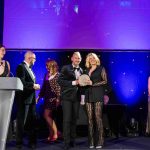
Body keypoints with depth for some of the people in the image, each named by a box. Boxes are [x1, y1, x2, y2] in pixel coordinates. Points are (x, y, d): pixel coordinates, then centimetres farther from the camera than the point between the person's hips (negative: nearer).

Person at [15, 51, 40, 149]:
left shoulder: (29, 68, 17)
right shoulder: (21, 67, -11)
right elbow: (21, 83, -21)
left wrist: (35, 85, 4)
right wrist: (33, 85, -18)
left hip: (31, 98, 9)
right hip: (24, 98, -9)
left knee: (32, 121, 10)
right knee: (21, 121, 0)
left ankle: (32, 141, 17)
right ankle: (19, 142, 9)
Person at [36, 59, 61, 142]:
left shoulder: (57, 75, -8)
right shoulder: (47, 75, 12)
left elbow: (59, 87, -11)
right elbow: (44, 87, 16)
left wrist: (58, 98, -16)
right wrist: (39, 96, 13)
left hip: (53, 97, -7)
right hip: (47, 97, 7)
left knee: (47, 115, -10)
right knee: (49, 116, 7)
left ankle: (56, 132, 1)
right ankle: (51, 134, 15)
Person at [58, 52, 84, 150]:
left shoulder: (81, 70, 13)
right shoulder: (65, 68, -1)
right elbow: (60, 81, -11)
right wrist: (74, 82, -18)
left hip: (77, 97, 5)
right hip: (67, 97, -4)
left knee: (74, 119, 9)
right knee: (67, 119, -5)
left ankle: (73, 140, 17)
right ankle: (67, 142, -1)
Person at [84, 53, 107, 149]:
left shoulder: (101, 68, 6)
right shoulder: (87, 70, 19)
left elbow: (105, 81, -2)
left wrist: (93, 83, -10)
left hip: (98, 95, -4)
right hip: (88, 95, 5)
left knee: (98, 117, -10)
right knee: (90, 118, 0)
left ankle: (99, 141, -6)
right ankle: (91, 141, 3)